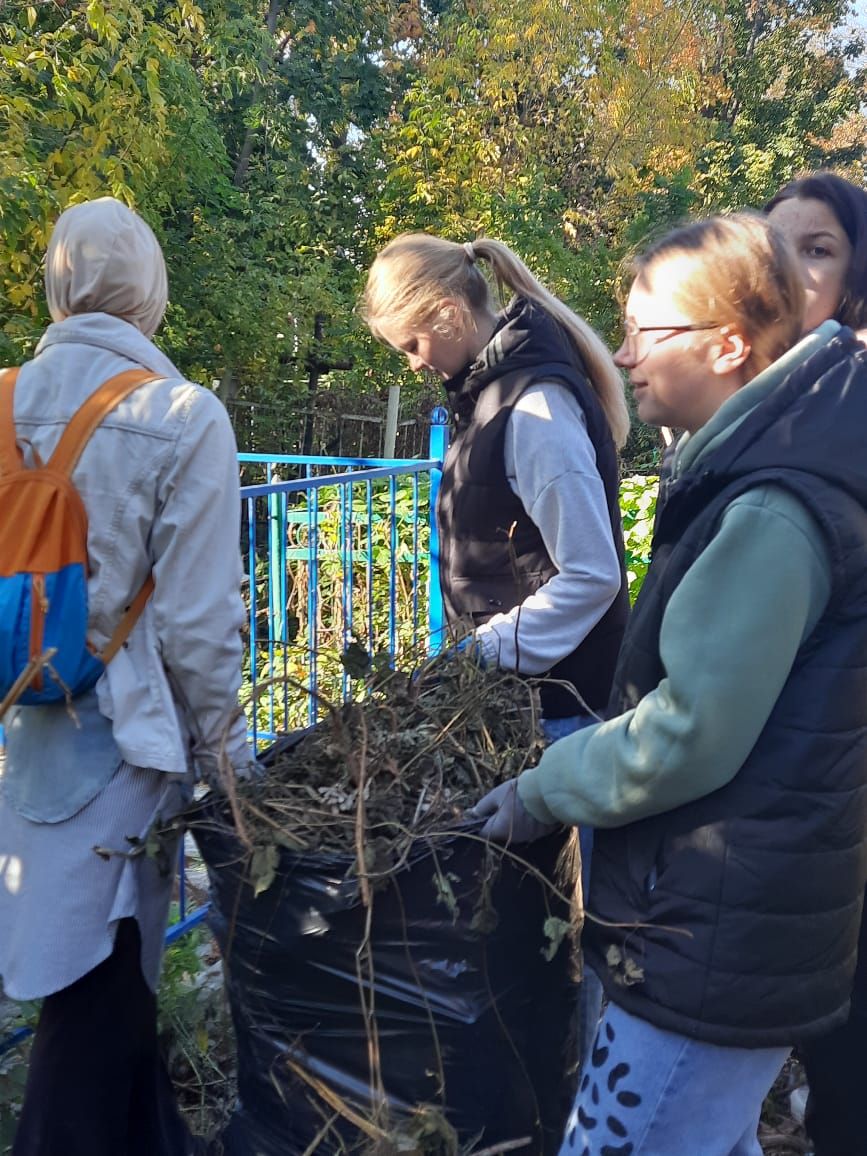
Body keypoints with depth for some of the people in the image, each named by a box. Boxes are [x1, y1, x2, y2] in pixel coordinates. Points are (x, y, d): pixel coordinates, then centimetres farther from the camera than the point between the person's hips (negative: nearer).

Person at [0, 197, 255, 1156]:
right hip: (122, 733, -6)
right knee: (97, 987, 10)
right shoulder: (184, 416, -14)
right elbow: (199, 617, -14)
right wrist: (222, 742, 0)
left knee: (101, 969, 22)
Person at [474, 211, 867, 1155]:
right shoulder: (761, 470, 8)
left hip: (716, 942, -9)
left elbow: (684, 740, -24)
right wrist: (584, 749, 11)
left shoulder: (773, 511, -24)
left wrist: (540, 793, -9)